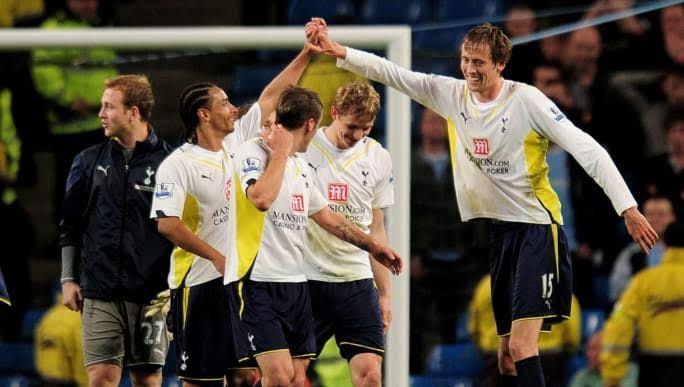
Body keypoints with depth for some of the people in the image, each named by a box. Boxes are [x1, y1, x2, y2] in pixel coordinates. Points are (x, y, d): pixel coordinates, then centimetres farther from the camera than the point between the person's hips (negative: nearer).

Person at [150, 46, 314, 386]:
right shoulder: (178, 164, -12)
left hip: (238, 280, 7)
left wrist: (308, 53, 13)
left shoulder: (235, 142, 8)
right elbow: (166, 224, -20)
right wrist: (217, 257, -18)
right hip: (198, 282, -7)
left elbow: (271, 96, 14)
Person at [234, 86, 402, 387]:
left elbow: (326, 217, 29)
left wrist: (371, 245, 30)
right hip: (259, 282, -9)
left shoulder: (301, 167, 18)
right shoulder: (252, 153, -9)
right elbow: (261, 198, -28)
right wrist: (281, 151, -15)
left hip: (296, 283, 9)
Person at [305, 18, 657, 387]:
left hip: (535, 228, -6)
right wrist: (337, 51, -13)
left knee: (521, 348, -16)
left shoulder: (526, 100, -12)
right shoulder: (451, 94, 3)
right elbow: (391, 73, 1)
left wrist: (628, 209, -19)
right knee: (505, 356, 6)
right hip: (488, 229, 6)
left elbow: (587, 150, -14)